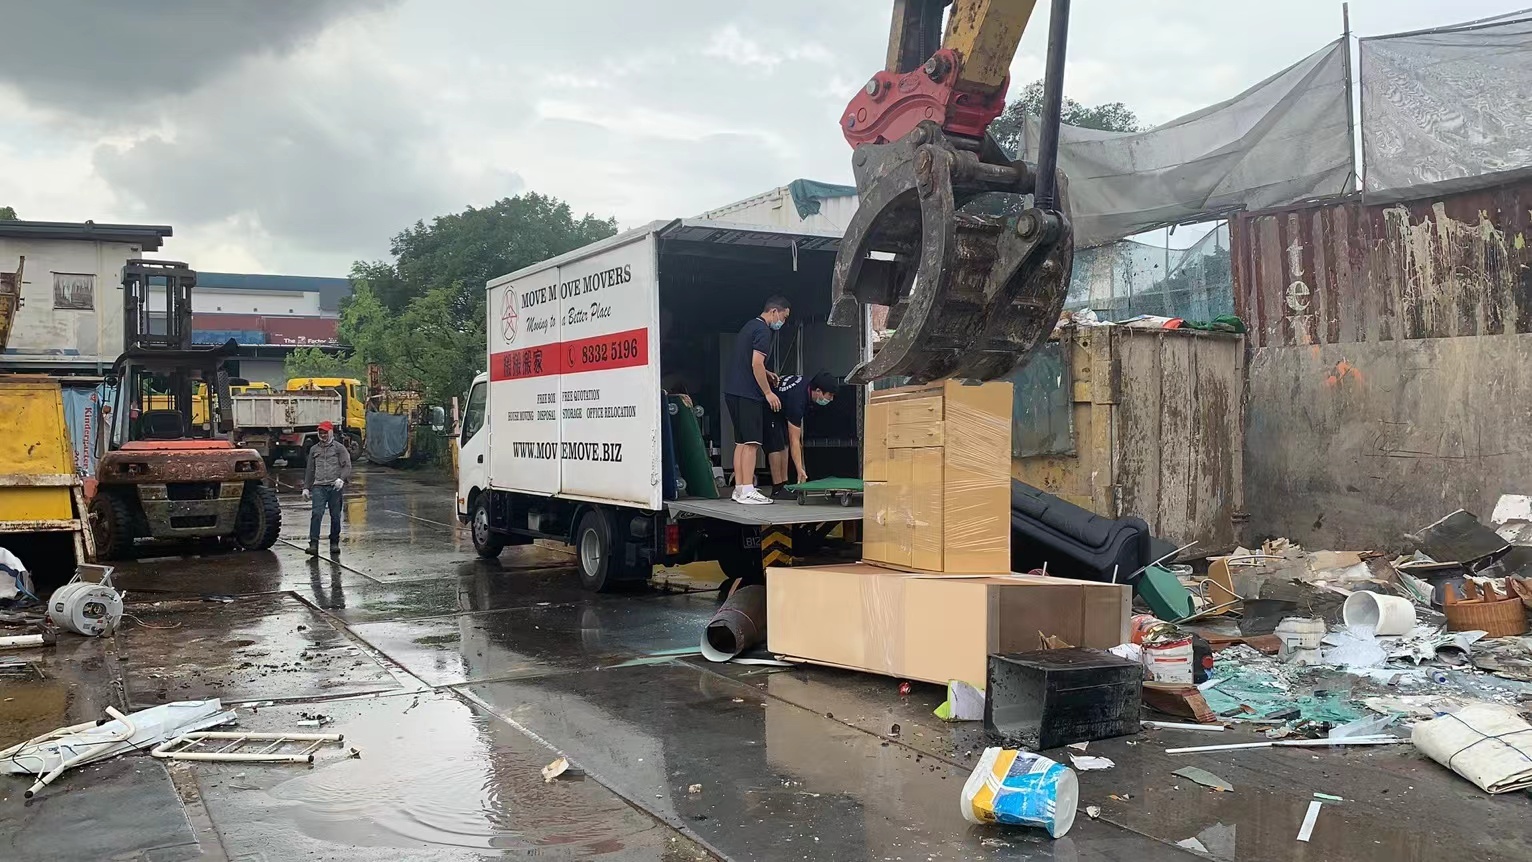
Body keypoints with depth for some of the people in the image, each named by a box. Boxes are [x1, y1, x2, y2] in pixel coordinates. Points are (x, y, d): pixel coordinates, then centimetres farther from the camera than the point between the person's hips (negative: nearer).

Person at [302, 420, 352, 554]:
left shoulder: (339, 448, 6)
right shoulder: (314, 449, 18)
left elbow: (347, 466, -3)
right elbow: (310, 470, 24)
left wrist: (341, 479, -20)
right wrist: (306, 488, 19)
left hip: (335, 487, -2)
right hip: (318, 486, 2)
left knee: (335, 516, 4)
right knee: (316, 514, -13)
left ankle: (334, 542, 17)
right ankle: (313, 544, -16)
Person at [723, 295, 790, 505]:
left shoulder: (749, 326, 20)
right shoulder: (763, 330, -11)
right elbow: (756, 364, -19)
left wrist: (765, 374, 20)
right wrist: (768, 392, -13)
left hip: (733, 391, 10)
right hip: (747, 393, -10)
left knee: (741, 442, 11)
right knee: (751, 442, -10)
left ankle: (739, 488, 13)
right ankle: (747, 491, -12)